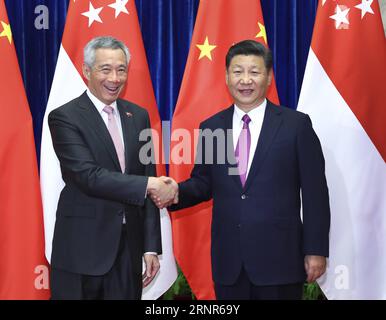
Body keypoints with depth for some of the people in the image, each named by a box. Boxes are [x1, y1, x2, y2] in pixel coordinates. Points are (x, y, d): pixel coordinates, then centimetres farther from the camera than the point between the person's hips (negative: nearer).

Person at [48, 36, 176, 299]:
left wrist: (151, 246, 4)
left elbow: (148, 178, 8)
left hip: (130, 247, 5)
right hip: (83, 248, -4)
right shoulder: (64, 117, -8)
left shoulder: (138, 116, 8)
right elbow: (89, 176, -19)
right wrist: (150, 184, -20)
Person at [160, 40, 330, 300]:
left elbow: (314, 192, -3)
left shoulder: (296, 124, -3)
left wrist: (316, 250, -5)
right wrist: (178, 191, -10)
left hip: (280, 257, -3)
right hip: (228, 259, 3)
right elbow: (203, 183, 11)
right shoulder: (210, 128, 7)